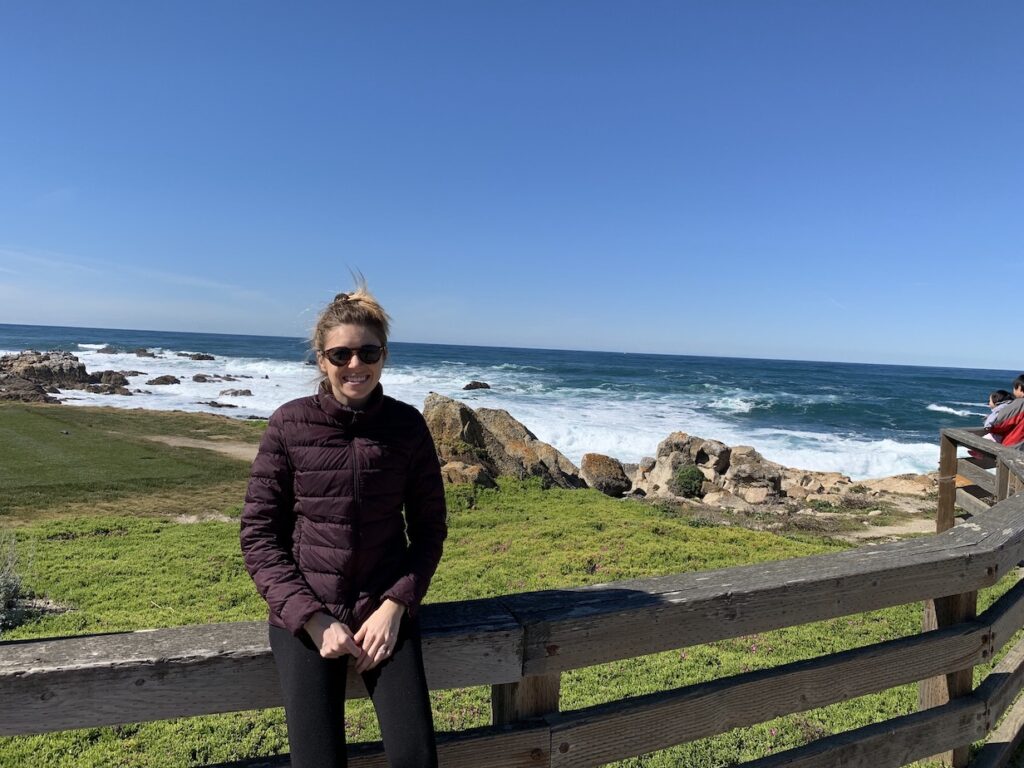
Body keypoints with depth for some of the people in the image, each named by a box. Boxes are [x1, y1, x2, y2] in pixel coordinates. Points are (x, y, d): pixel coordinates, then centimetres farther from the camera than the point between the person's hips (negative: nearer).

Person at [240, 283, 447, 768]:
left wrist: (394, 606, -10)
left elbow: (429, 528, 2)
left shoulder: (407, 425, -4)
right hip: (303, 610, -1)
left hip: (384, 608, 1)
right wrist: (313, 619, -13)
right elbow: (258, 535, -5)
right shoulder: (289, 425, -7)